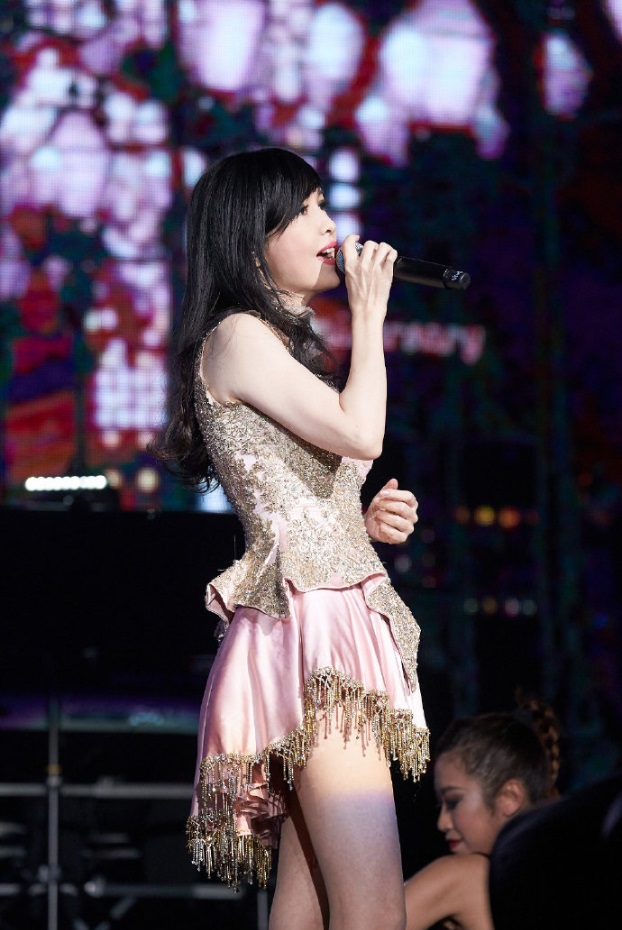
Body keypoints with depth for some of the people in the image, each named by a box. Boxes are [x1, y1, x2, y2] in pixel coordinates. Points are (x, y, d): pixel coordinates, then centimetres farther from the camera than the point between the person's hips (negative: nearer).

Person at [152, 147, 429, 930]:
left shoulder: (284, 348, 26)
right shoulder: (237, 337, -3)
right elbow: (360, 432, -15)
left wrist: (367, 520, 11)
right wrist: (368, 315, -3)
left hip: (340, 623, 10)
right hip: (308, 629, -10)